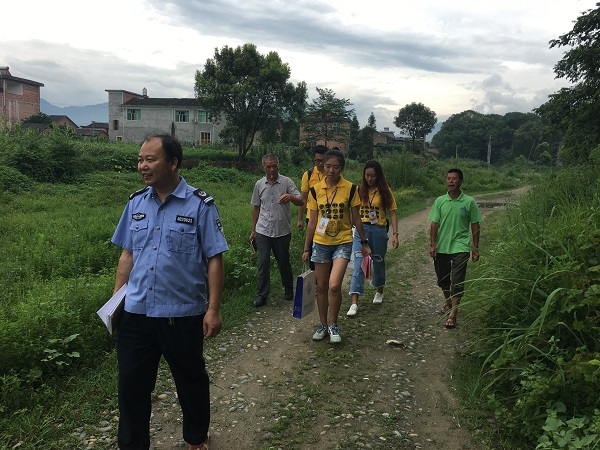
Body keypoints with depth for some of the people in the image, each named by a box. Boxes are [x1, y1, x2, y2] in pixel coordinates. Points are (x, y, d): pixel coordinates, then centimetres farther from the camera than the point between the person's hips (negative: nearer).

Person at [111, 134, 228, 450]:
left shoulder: (200, 205, -11)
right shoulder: (136, 202, 3)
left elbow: (214, 259, -10)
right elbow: (127, 255, 11)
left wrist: (213, 310, -13)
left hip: (183, 315, -3)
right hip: (135, 315, 4)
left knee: (191, 382, 17)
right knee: (131, 385, 13)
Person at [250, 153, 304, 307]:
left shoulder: (287, 182, -6)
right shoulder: (259, 184, 4)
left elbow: (301, 202, -14)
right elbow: (256, 208, 13)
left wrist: (290, 197, -36)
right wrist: (253, 230, 14)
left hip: (282, 231, -2)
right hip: (263, 231, 2)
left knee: (284, 262, 12)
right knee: (263, 263, 1)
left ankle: (289, 289, 33)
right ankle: (262, 294, 13)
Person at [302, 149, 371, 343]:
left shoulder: (350, 189, -5)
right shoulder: (316, 190, 0)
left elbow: (356, 218, 4)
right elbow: (312, 221, 6)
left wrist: (364, 242, 8)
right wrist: (306, 248, 7)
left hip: (343, 242, -3)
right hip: (321, 243, 3)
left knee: (334, 285, -17)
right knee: (321, 287, 10)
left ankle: (333, 325, 6)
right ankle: (323, 325, 28)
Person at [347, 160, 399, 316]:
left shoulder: (385, 192, -1)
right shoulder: (359, 190, 2)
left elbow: (392, 213, -3)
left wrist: (395, 234, -11)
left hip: (379, 231, 0)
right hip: (361, 229, 0)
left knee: (378, 262, 16)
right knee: (359, 265, -7)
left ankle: (379, 292, 41)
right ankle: (354, 303, -8)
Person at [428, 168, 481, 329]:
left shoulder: (469, 202, -3)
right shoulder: (440, 201, 1)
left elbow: (475, 226, 2)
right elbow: (434, 224, 2)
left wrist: (475, 247, 1)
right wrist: (432, 244, -6)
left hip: (460, 247, -3)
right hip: (441, 247, 3)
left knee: (457, 282, -7)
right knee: (443, 279, 16)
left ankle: (453, 314, -5)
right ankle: (448, 302, 41)